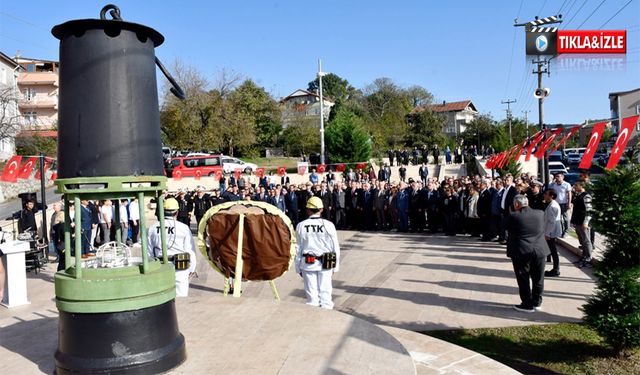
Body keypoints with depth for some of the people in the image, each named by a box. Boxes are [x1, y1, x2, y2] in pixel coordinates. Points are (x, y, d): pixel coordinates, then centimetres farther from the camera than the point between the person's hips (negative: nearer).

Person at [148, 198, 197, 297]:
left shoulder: (153, 228, 1)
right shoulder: (184, 228, -9)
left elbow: (149, 250, 7)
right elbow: (190, 250, -5)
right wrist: (192, 268, 6)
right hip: (180, 267, -3)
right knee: (181, 295, 3)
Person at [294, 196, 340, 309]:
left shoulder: (301, 226, -6)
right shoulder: (328, 225, -8)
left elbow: (298, 248, -1)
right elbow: (335, 247, -3)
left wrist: (298, 267, 9)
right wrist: (335, 266, 8)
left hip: (307, 263, 1)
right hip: (325, 264, -1)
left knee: (311, 293, 9)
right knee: (325, 292, 9)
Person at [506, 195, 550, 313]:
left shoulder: (513, 216, -11)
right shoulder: (540, 213, 2)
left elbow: (509, 231, 0)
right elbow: (543, 230, 14)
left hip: (521, 252, -4)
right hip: (540, 250, 4)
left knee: (523, 279, 7)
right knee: (538, 278, 16)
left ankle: (527, 304, 13)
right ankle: (537, 302, 27)